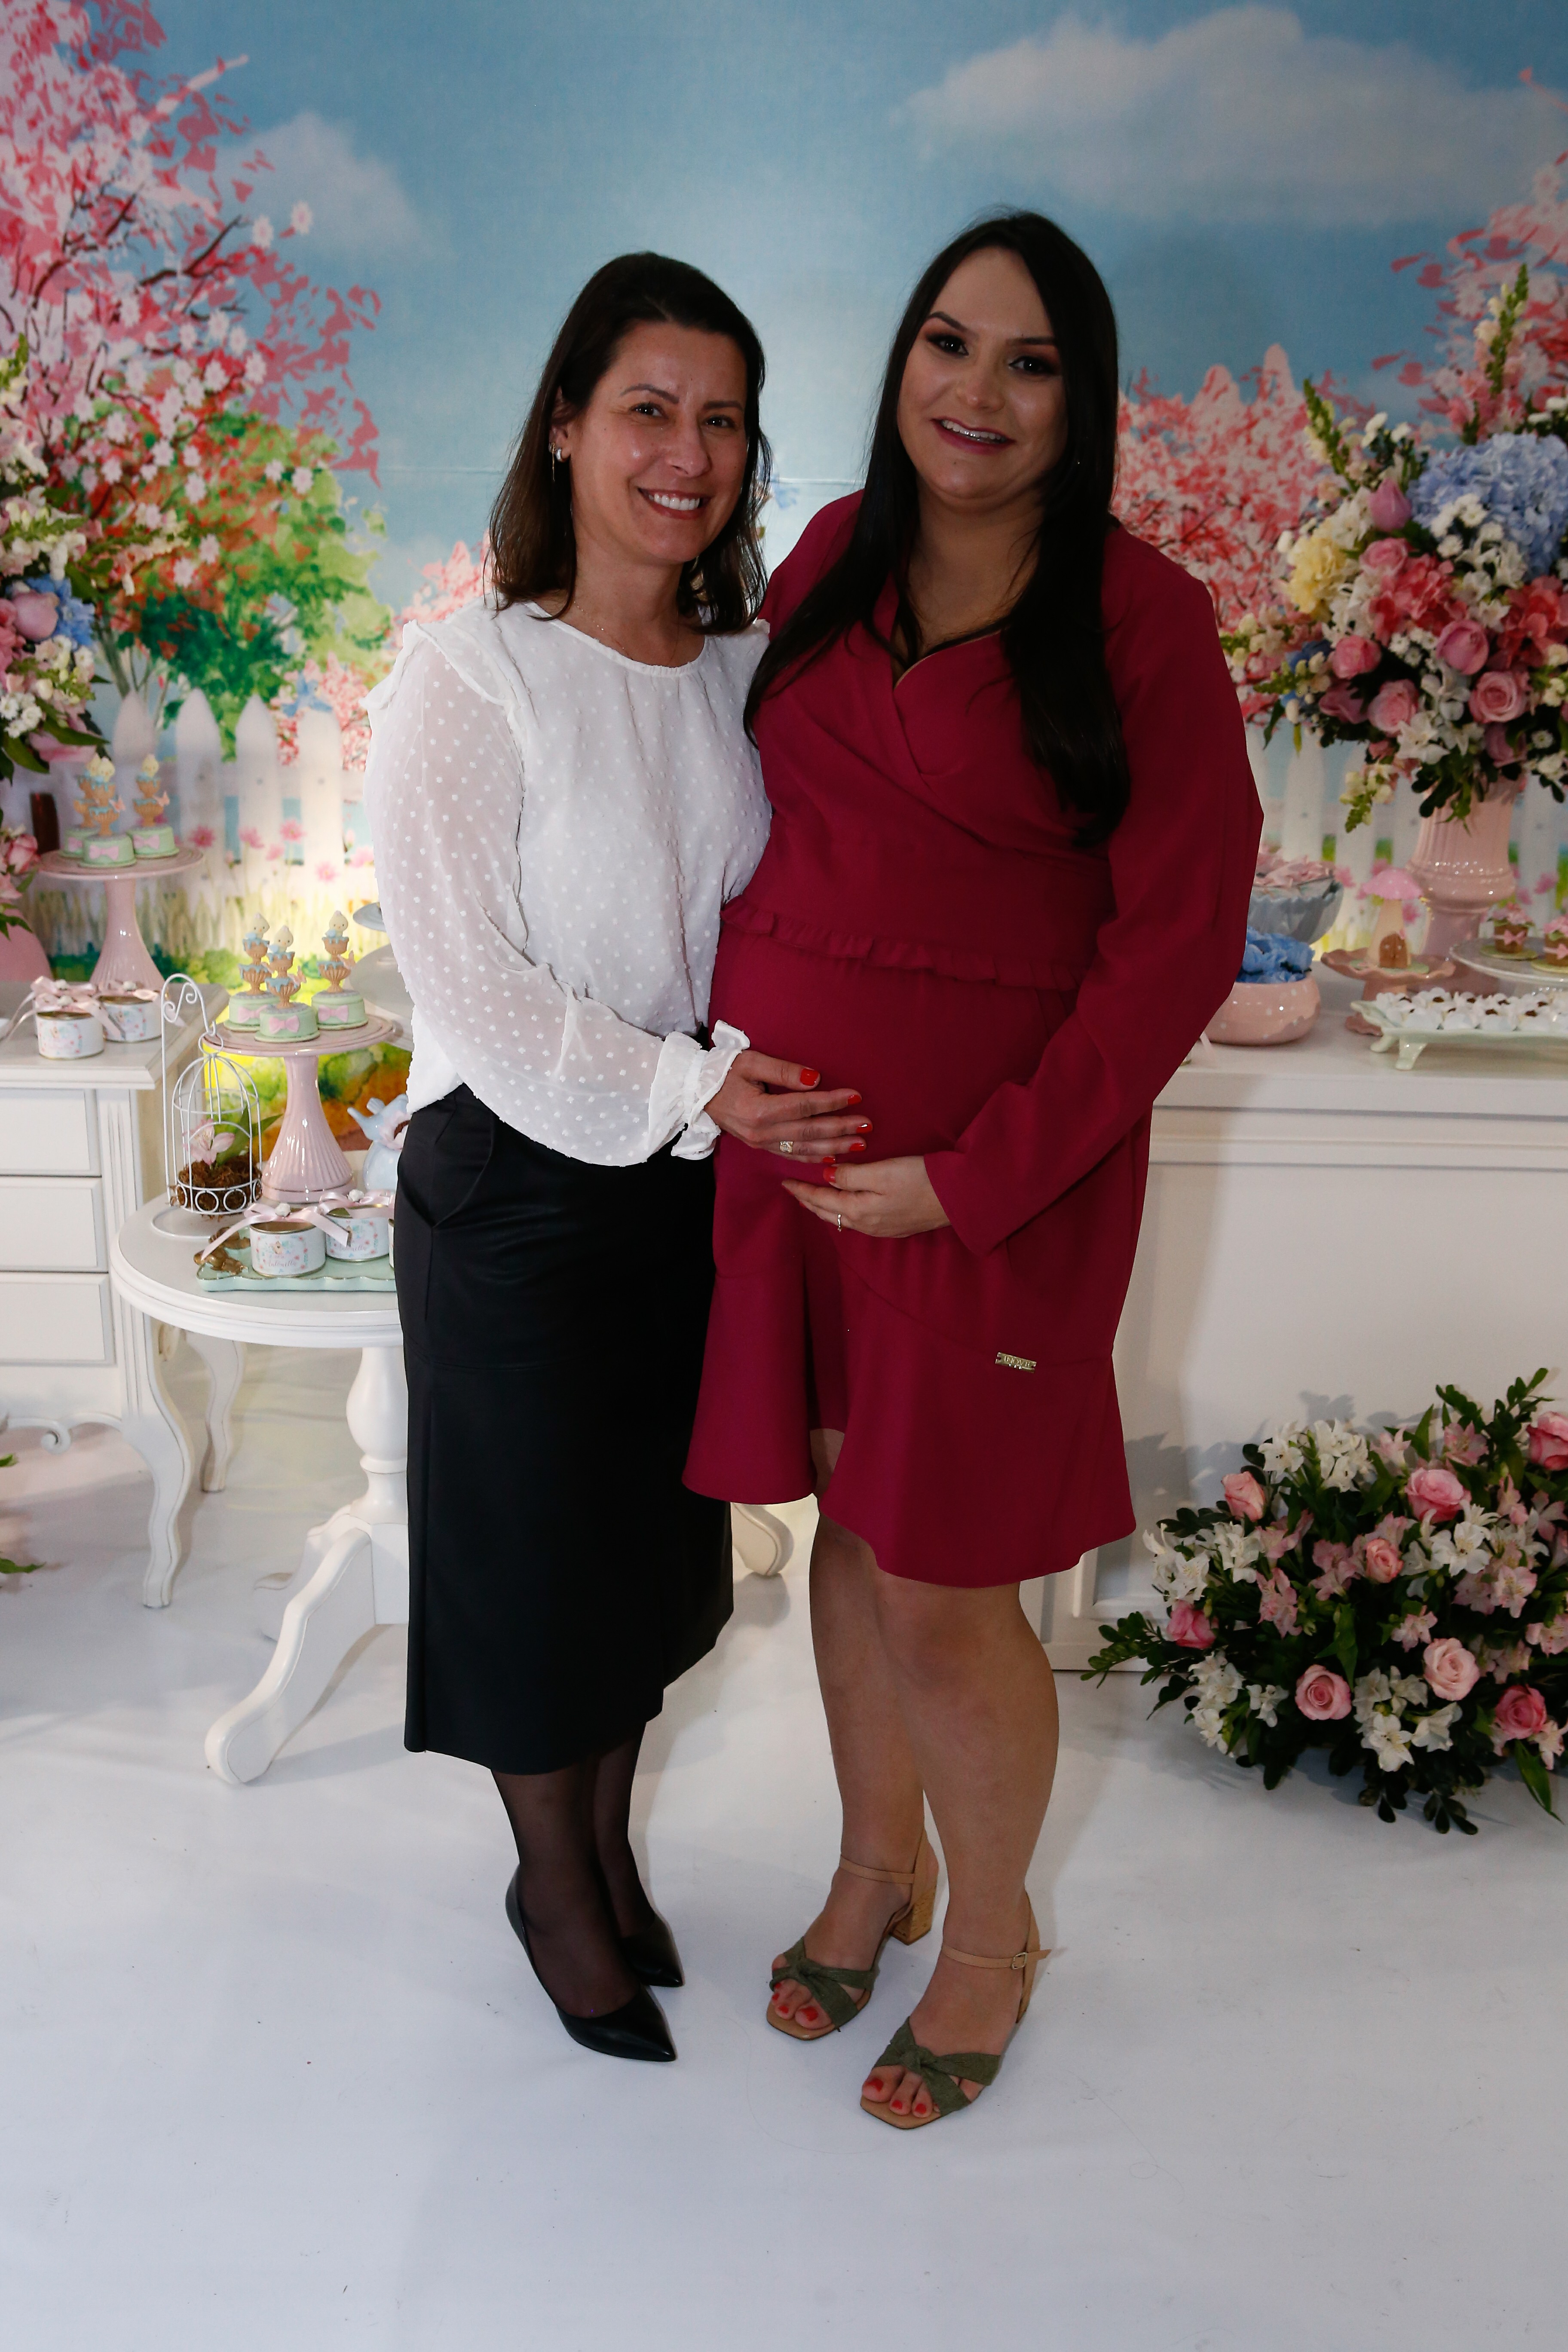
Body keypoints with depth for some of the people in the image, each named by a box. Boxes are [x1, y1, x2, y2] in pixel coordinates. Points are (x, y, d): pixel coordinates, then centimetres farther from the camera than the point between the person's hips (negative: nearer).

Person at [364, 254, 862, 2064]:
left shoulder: (751, 673, 1)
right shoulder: (466, 677, -14)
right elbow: (473, 989, -18)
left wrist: (767, 1088, -5)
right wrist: (686, 1091, -24)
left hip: (704, 1170, 5)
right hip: (518, 1182, -5)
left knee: (655, 1524, 18)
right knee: (537, 1531, 11)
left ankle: (609, 1840, 42)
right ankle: (553, 1882, 35)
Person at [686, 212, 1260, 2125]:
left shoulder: (1137, 616, -10)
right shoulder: (835, 557, 5)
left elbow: (1177, 941, -13)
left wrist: (975, 1174, -17)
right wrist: (743, 1057, 8)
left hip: (998, 1158, -5)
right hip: (786, 1129, 5)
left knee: (941, 1590, 3)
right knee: (849, 1520, 18)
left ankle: (992, 1935, 32)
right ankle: (877, 1861, 43)